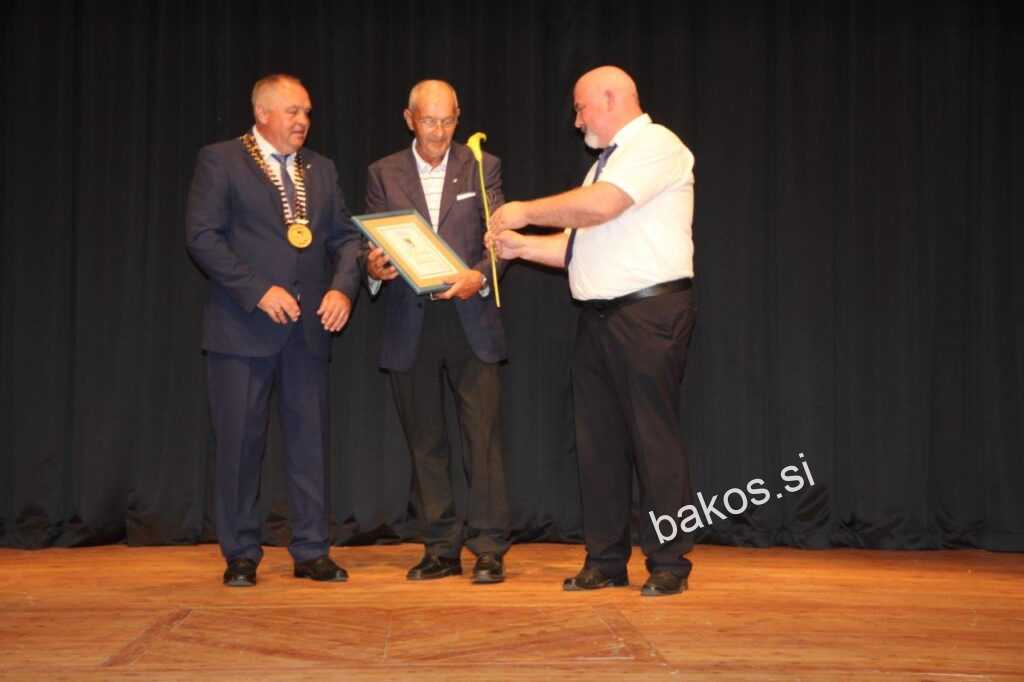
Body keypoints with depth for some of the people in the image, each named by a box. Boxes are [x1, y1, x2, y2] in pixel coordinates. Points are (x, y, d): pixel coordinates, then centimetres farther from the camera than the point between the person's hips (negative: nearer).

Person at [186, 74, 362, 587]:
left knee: (309, 438, 6)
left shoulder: (320, 169, 16)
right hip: (243, 327, -4)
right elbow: (202, 236, -10)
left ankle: (311, 552, 15)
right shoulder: (220, 161, -1)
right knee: (241, 441, 1)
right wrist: (258, 291, -17)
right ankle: (241, 555, 13)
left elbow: (344, 236, 14)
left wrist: (343, 287, -5)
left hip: (308, 326, 5)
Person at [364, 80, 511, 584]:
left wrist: (479, 276, -19)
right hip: (409, 326, 2)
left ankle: (488, 550, 1)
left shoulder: (482, 167, 6)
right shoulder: (383, 174, 9)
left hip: (470, 320, -1)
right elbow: (372, 244, 7)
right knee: (425, 443, 7)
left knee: (483, 437, -5)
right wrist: (373, 267, -16)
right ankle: (441, 550, 16)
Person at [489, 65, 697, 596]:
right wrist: (521, 246, 7)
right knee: (598, 439, 8)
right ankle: (605, 561, 16)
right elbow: (576, 244, 21)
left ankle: (669, 564, 2)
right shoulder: (605, 162, 22)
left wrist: (527, 212, -10)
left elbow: (598, 205, -20)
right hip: (597, 316, 9)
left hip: (650, 311, -9)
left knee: (654, 438, -6)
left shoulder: (655, 144, -6)